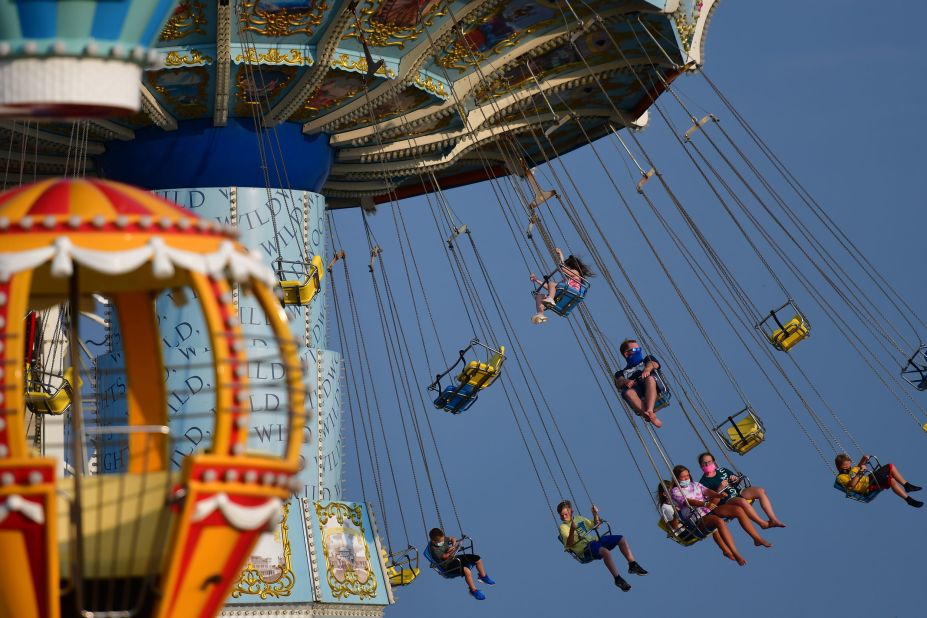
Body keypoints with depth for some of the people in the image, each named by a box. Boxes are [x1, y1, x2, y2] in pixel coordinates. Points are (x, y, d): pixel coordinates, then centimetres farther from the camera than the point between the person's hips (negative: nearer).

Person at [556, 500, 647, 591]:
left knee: (621, 539, -4)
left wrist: (595, 514, 11)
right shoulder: (563, 527, -1)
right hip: (586, 548, -7)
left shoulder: (579, 518, 19)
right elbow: (569, 544, -16)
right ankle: (618, 579, -28)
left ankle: (632, 565, 3)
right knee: (605, 551, -36)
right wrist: (572, 530, -32)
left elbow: (594, 525, 30)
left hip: (595, 540, 7)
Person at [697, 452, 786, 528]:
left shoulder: (722, 470, 16)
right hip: (726, 500, -7)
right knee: (743, 501, -38)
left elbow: (738, 480, 24)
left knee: (760, 491, -13)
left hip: (737, 492, 7)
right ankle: (764, 524, -27)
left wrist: (735, 479, 1)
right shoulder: (703, 482, -3)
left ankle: (773, 519, -18)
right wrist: (719, 489, -21)